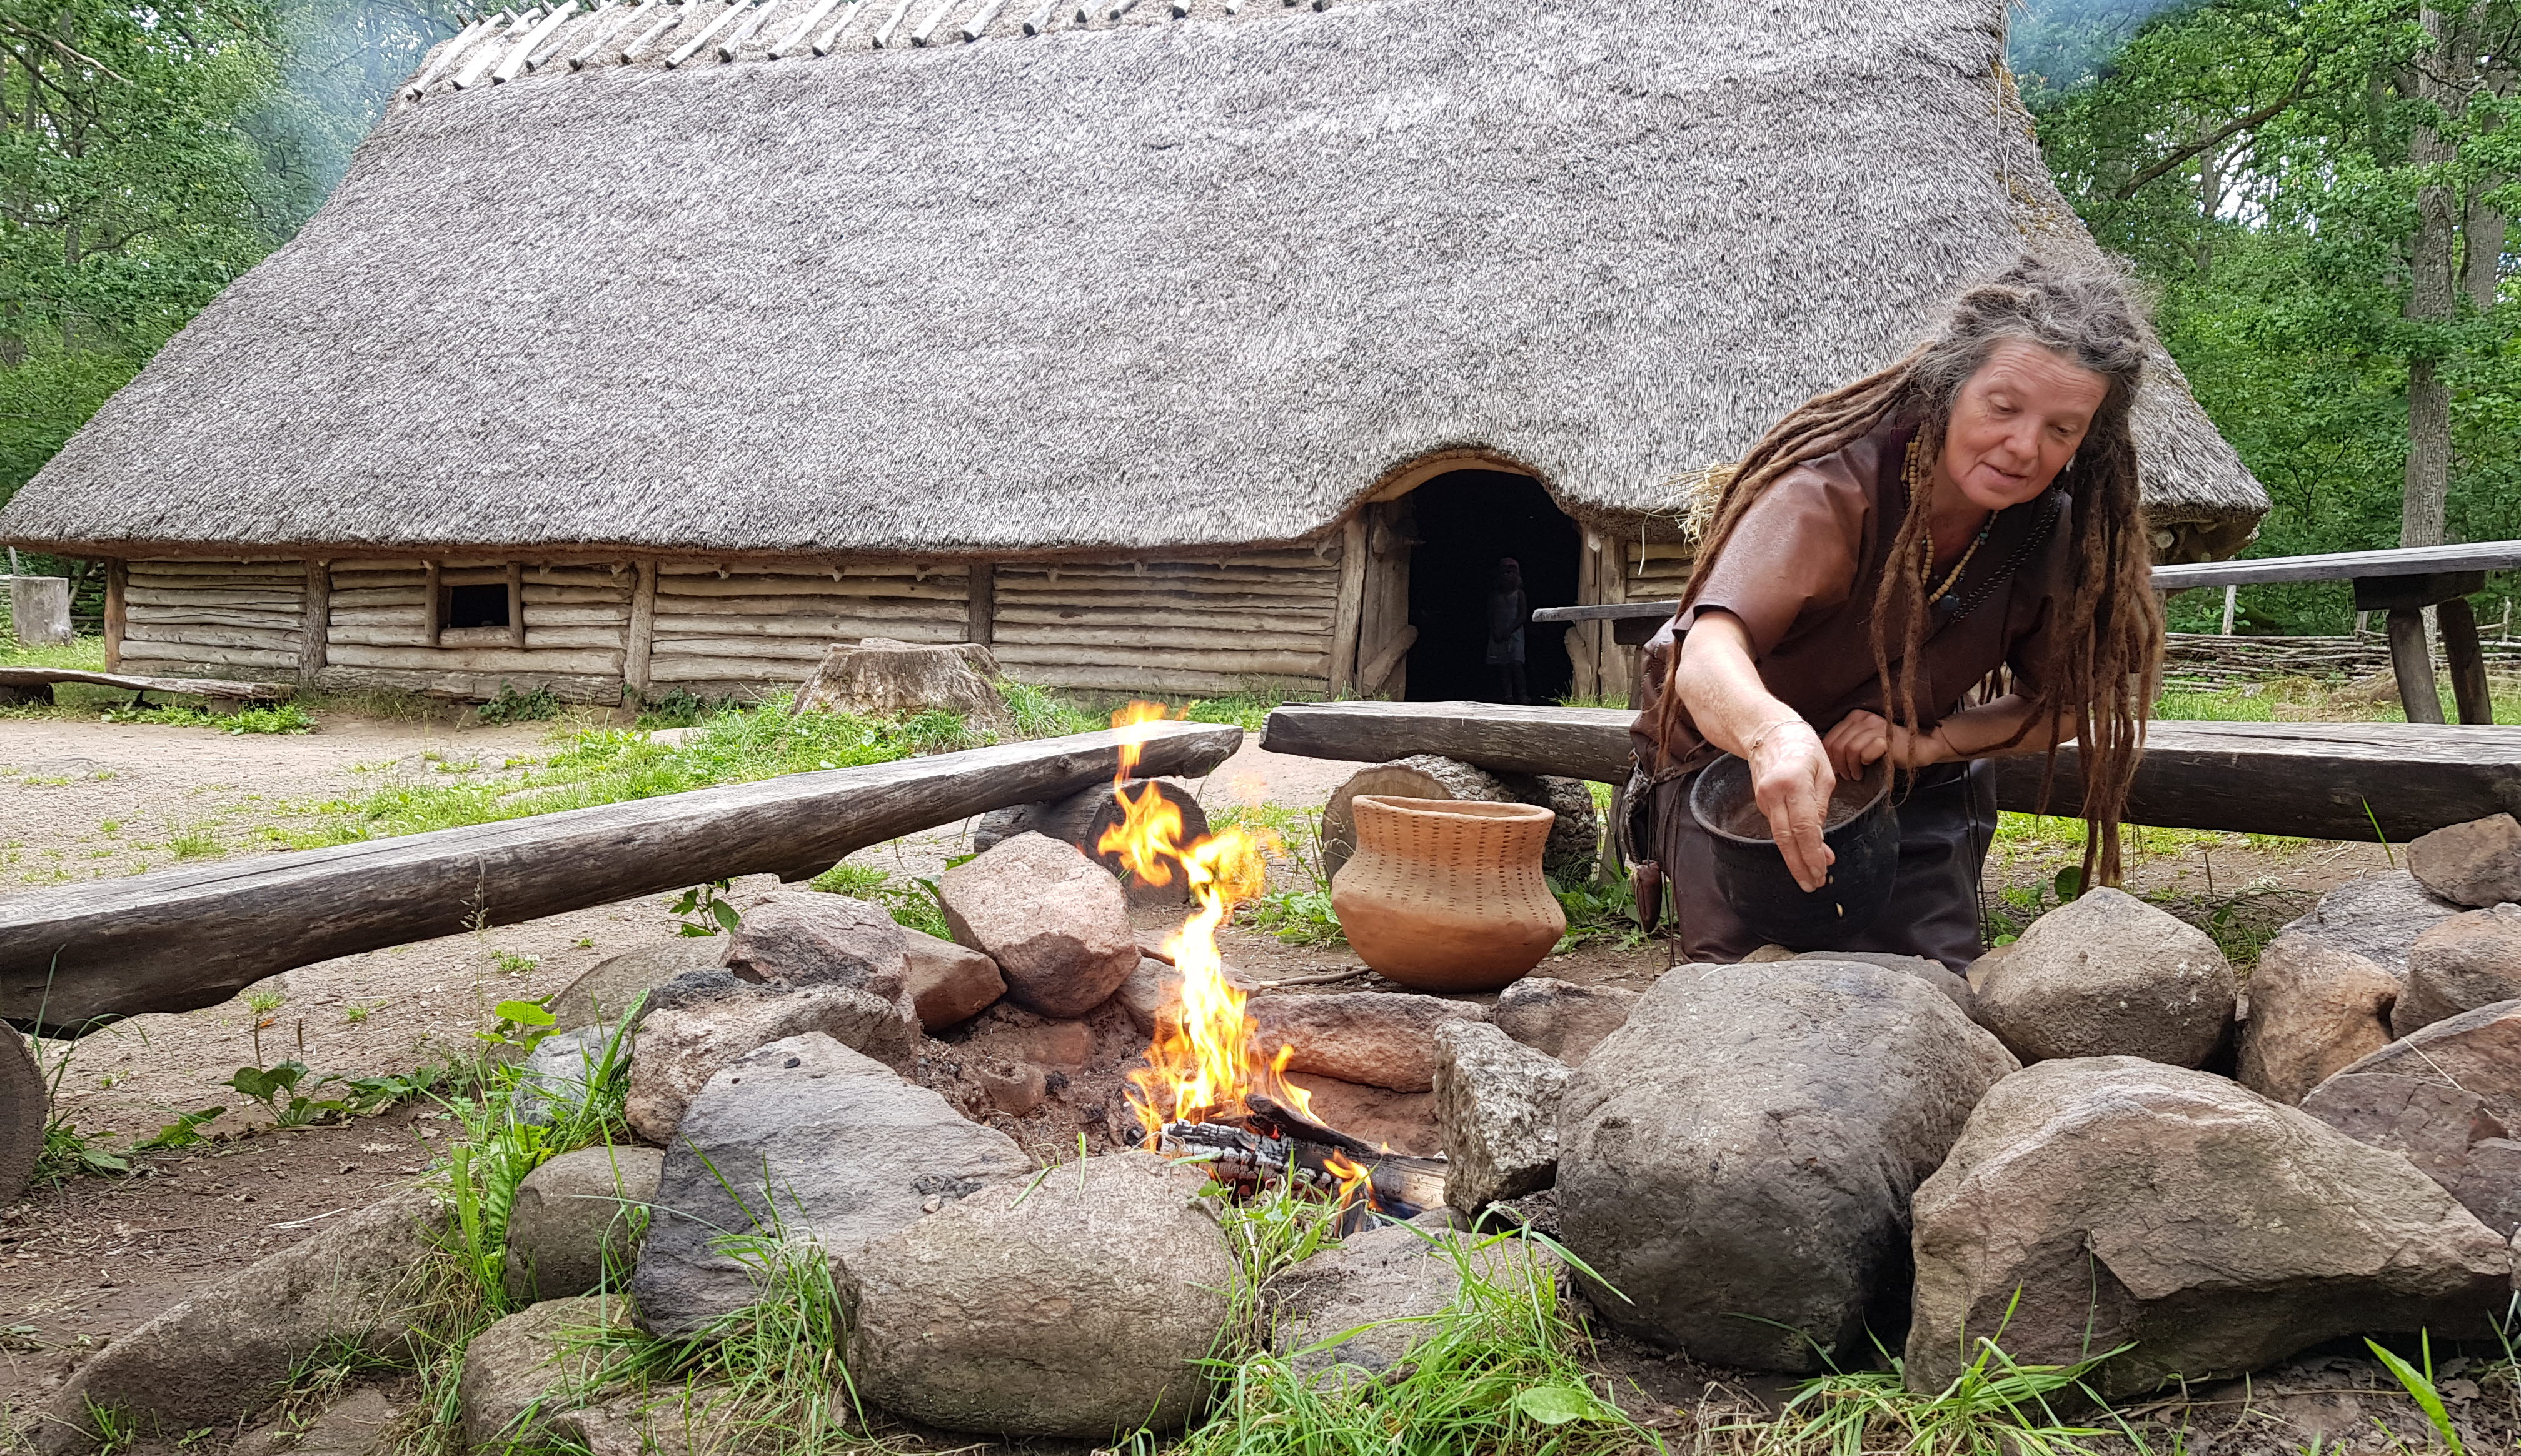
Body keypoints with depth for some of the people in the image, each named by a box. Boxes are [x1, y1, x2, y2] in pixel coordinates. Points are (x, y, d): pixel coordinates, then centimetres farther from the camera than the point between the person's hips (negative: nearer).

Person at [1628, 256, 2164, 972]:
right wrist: (1773, 733, -74)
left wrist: (1926, 743, -25)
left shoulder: (2059, 530, -15)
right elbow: (1707, 656, -49)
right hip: (1736, 766, -4)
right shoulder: (1830, 490, -33)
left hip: (1914, 784, 4)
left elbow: (2059, 705, -4)